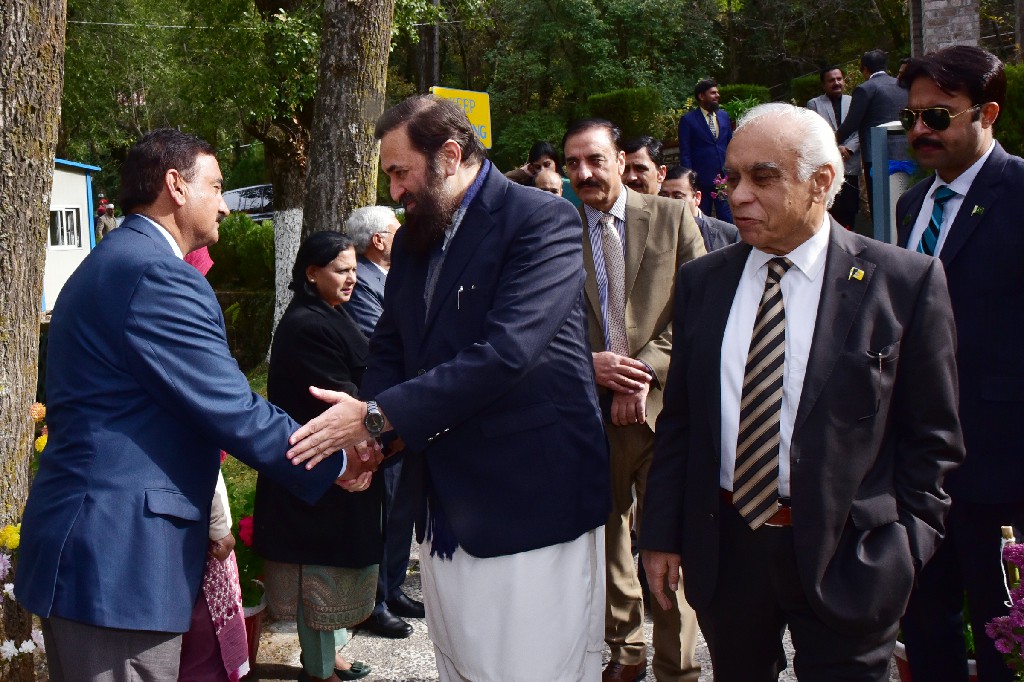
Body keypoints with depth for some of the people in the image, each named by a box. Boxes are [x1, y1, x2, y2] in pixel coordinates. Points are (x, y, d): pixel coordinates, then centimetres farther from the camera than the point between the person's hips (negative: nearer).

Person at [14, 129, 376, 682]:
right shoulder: (157, 275, -16)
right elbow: (233, 411, -17)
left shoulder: (106, 265, 18)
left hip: (83, 548, 11)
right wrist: (336, 462, -5)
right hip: (118, 556, -11)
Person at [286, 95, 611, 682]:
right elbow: (390, 347, 17)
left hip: (533, 504, -7)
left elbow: (505, 352, -22)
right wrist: (367, 435, -4)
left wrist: (377, 415, -20)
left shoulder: (543, 221, -11)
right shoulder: (414, 239, 14)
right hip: (448, 508, 7)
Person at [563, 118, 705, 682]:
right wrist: (589, 363, -10)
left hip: (660, 405, -1)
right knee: (606, 536, 10)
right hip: (590, 409, 2)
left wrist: (647, 372, -11)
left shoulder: (672, 218, 4)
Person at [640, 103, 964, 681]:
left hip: (845, 556, -3)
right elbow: (678, 418, 8)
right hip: (723, 544, 4)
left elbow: (931, 437, -3)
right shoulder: (702, 281, 5)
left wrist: (904, 554, -6)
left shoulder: (905, 282, -7)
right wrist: (662, 533, 5)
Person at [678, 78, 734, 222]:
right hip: (701, 180, -4)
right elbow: (685, 154, -4)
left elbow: (730, 145, 18)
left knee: (727, 220, 2)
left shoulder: (724, 116, 12)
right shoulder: (688, 120, -3)